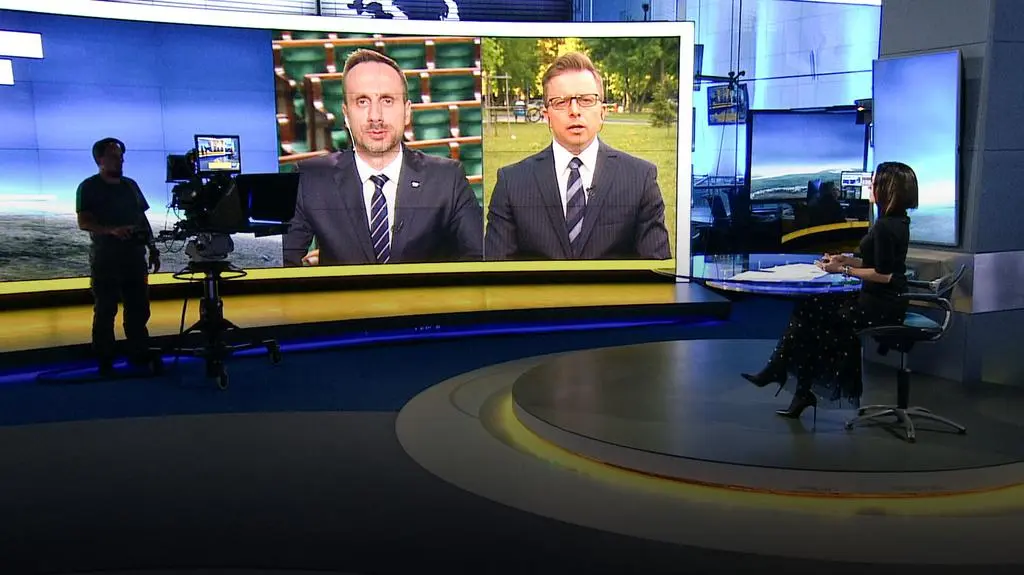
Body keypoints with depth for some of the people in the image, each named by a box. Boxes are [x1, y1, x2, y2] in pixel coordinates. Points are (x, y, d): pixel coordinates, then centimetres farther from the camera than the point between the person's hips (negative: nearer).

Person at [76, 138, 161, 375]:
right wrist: (112, 230, -30)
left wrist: (153, 249, 12)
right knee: (105, 311, -1)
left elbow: (143, 219, 18)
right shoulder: (89, 188, -3)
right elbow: (83, 222, -14)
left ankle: (140, 356, 16)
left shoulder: (130, 185, 14)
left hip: (135, 256, 5)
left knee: (139, 309, 7)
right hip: (105, 259, -5)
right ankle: (105, 362, 5)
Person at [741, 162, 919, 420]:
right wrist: (848, 260, 7)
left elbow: (883, 275, -22)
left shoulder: (885, 226, -21)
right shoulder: (897, 221, 10)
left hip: (880, 307, -9)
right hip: (883, 302, 9)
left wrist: (844, 270, -14)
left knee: (810, 314, 0)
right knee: (808, 308, 6)